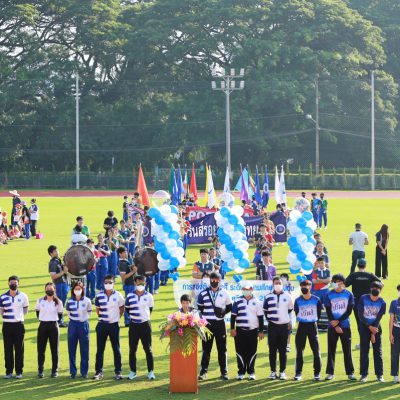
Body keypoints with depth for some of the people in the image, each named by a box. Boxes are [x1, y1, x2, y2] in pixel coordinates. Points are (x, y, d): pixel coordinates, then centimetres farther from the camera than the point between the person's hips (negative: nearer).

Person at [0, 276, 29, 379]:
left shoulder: (23, 296, 1)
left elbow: (25, 310, 11)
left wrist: (19, 317, 2)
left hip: (19, 324, 0)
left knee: (19, 349, 2)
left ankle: (19, 371, 8)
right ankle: (9, 371, 9)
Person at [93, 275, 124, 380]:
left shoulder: (118, 295, -3)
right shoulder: (99, 295, -1)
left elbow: (121, 308, 11)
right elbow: (97, 309, 10)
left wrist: (117, 318, 5)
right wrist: (102, 318, 5)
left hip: (114, 325, -1)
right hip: (102, 325, 1)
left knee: (116, 349, 4)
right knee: (100, 349, 3)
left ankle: (118, 372, 10)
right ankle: (98, 372, 9)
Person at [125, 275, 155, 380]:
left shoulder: (149, 296, -1)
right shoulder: (130, 296, 0)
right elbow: (127, 308, 11)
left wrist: (145, 316, 10)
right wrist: (134, 316, 9)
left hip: (145, 324, -1)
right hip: (133, 325, 1)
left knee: (148, 348, 2)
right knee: (132, 349, 3)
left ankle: (151, 371, 7)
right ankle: (133, 371, 13)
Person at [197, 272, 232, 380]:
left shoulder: (224, 293, 7)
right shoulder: (203, 294, 4)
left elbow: (229, 307, 12)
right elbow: (199, 309, 8)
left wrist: (224, 311, -7)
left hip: (220, 323, 1)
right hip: (207, 323, -1)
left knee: (222, 348, 3)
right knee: (206, 348, 1)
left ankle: (224, 372, 10)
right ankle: (203, 371, 5)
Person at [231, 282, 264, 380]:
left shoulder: (257, 302, 6)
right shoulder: (238, 302, 4)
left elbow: (260, 317, 8)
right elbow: (233, 316, 5)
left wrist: (261, 331, 4)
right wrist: (232, 328, -3)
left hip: (253, 331, 0)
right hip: (240, 330, 0)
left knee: (252, 352, 2)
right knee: (240, 352, 1)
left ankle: (251, 372, 11)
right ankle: (241, 372, 9)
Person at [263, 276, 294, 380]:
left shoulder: (287, 296, 4)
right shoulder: (268, 297, 3)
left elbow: (290, 310, 12)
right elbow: (265, 311, 12)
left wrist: (289, 322, 9)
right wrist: (269, 319, 5)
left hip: (284, 326, 0)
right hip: (272, 326, 0)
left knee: (283, 350, 3)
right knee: (272, 350, 2)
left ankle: (282, 372, 8)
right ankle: (273, 371, 9)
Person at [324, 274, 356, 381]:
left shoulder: (349, 295, 0)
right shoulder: (328, 295, 0)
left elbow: (349, 311, -4)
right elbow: (328, 312, -3)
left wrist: (338, 321, -13)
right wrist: (336, 326, -10)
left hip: (345, 326, 0)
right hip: (332, 326, 0)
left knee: (347, 350, 3)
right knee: (331, 350, 2)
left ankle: (350, 372, 9)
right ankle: (330, 372, 8)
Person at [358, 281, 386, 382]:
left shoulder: (382, 303, -7)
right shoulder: (363, 298, -7)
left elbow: (378, 319, -9)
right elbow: (360, 315, -9)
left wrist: (373, 333, -12)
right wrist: (370, 327, -14)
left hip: (376, 328, 0)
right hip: (365, 327, 0)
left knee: (378, 351, 0)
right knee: (364, 351, 0)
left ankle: (379, 374, 7)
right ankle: (364, 374, 7)